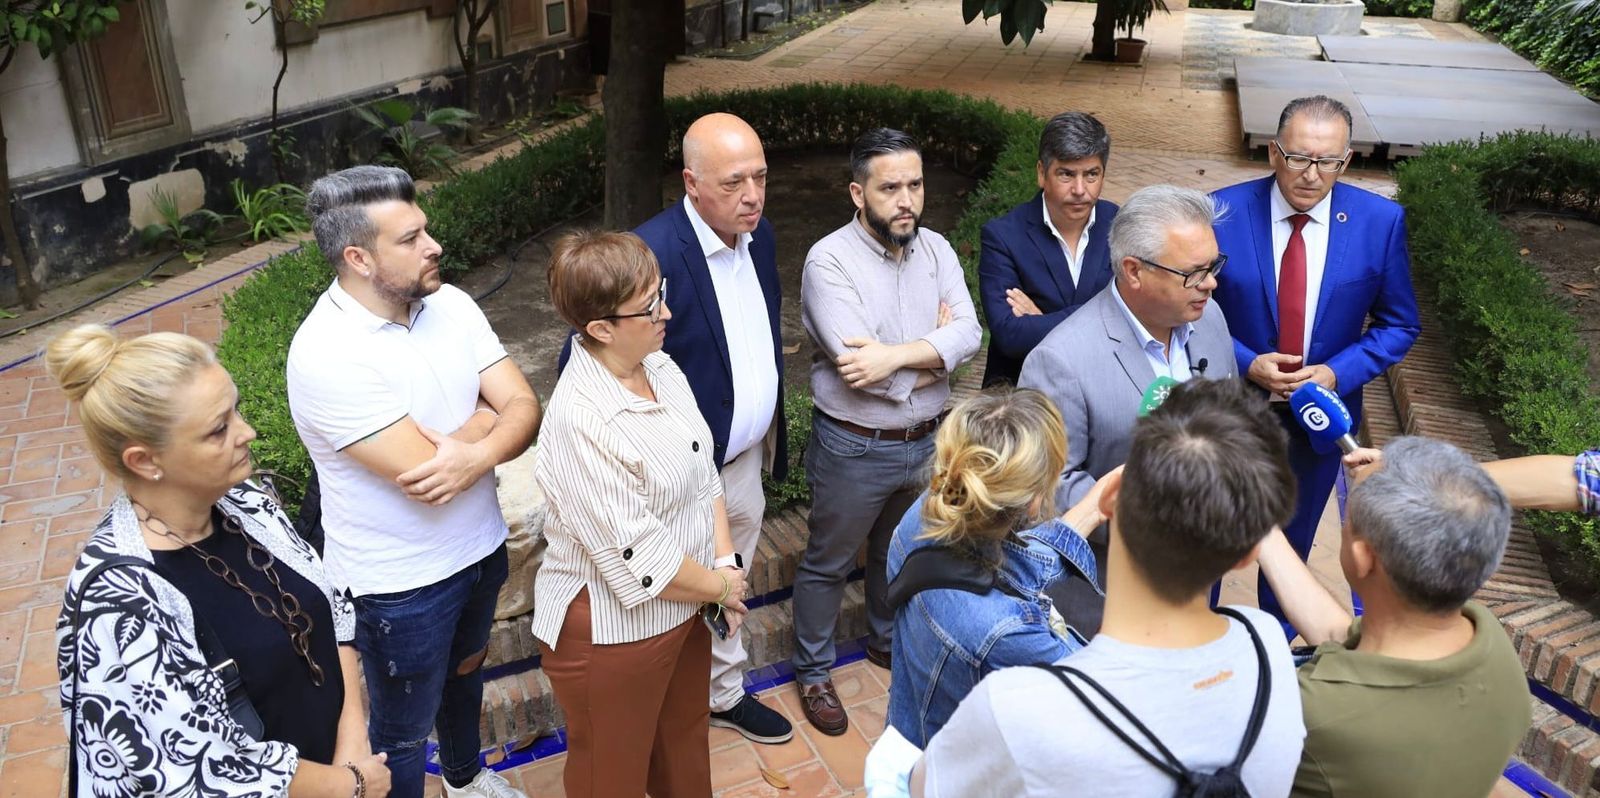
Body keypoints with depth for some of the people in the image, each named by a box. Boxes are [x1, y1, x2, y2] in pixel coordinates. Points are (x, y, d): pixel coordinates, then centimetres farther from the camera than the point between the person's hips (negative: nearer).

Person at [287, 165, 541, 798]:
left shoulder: (450, 304, -7)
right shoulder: (327, 354, -28)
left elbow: (524, 407, -9)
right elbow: (423, 471, -31)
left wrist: (478, 455, -30)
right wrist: (488, 413, -14)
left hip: (481, 547, 7)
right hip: (401, 582, -7)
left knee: (465, 671, 32)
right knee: (403, 731, 17)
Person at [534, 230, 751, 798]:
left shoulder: (660, 367, -5)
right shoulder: (582, 422, -32)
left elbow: (704, 473, 5)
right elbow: (642, 562, -28)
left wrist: (727, 562, -5)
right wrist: (722, 585, -13)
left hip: (683, 603, 8)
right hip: (613, 627, -8)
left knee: (685, 738, 30)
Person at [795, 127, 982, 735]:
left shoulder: (936, 250, -1)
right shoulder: (829, 261, -19)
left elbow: (968, 332, -14)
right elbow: (856, 362, -28)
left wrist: (897, 354, -28)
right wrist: (935, 350, -15)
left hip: (926, 441, 6)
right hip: (855, 450, -5)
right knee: (828, 564, 13)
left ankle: (888, 640, 51)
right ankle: (813, 671, 34)